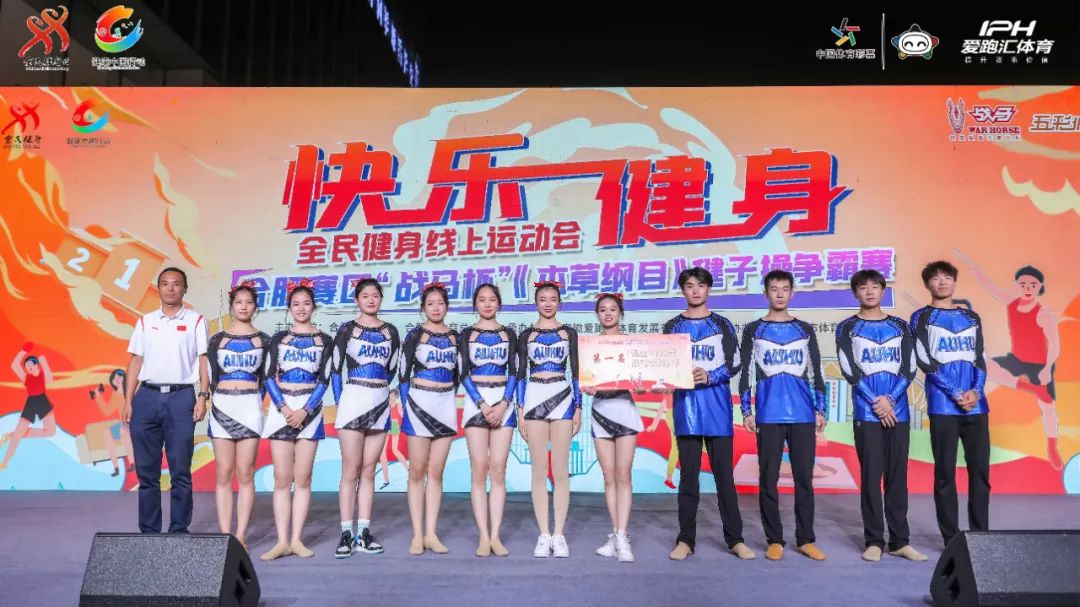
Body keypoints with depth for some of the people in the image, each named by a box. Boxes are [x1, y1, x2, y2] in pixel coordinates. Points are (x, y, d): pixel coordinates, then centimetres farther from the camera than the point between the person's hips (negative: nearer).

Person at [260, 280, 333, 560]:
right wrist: (283, 407, -12)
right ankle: (282, 541, 2)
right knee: (282, 478, -1)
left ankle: (296, 539, 6)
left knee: (302, 478, 0)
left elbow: (324, 380, 0)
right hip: (280, 409, 1)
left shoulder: (324, 340, 8)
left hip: (310, 409, -1)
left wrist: (305, 410, -12)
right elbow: (269, 377, 2)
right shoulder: (278, 339, 10)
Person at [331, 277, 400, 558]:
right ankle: (346, 533, 1)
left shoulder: (390, 331, 11)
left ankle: (364, 533, 10)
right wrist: (340, 401, -3)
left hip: (380, 403, 3)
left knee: (368, 471, 6)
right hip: (353, 400, -3)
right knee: (351, 470, -4)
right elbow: (335, 370, 2)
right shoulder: (347, 330, 3)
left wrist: (375, 388, 11)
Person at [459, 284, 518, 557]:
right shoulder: (466, 334, 9)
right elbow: (464, 373, 1)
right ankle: (484, 537, -1)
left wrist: (503, 404, -10)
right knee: (479, 470, -5)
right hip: (475, 402, -1)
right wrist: (483, 405, -11)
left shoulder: (508, 334, 11)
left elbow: (513, 372, 4)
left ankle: (495, 536, 1)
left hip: (503, 401, 1)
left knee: (498, 470, -3)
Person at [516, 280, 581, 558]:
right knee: (539, 471, 1)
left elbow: (575, 372, 7)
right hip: (534, 399, 0)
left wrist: (578, 408, 1)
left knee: (560, 470, 0)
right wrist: (520, 410, -1)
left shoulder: (569, 333, 9)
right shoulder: (526, 335, 9)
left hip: (562, 399, 0)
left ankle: (559, 535, 7)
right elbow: (521, 375, 6)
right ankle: (543, 535, 8)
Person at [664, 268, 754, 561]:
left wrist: (710, 376, -15)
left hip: (717, 408, 0)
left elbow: (735, 363, 2)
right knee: (688, 476, 4)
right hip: (686, 406, 1)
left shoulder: (722, 325, 9)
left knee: (724, 474, 3)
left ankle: (735, 539, 12)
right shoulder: (672, 326, 11)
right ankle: (686, 539, 10)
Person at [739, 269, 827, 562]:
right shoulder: (753, 330, 7)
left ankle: (806, 539, 13)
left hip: (803, 415, 1)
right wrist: (746, 411, -3)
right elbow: (746, 373, 4)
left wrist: (820, 409, 3)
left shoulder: (805, 330, 12)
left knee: (804, 478, 4)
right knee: (768, 479, 1)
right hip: (768, 416, -1)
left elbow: (815, 373, 11)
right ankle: (774, 540, 10)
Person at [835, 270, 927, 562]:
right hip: (866, 414, -2)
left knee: (897, 477, 6)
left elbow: (909, 368, 3)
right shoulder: (847, 328, 4)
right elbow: (849, 370, -5)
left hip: (898, 412, 3)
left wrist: (890, 399, -10)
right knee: (871, 477, -1)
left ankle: (900, 541, 14)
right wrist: (876, 402, -12)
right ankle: (874, 541, 7)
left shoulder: (899, 326, 11)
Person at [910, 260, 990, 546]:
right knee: (946, 472, -1)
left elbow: (979, 359, 10)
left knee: (980, 470, 5)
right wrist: (956, 394, -13)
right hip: (942, 406, -4)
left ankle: (981, 535, 15)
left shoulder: (971, 318, 16)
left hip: (976, 405, 4)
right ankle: (952, 539, 6)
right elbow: (925, 361, -6)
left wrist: (976, 391, -8)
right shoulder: (921, 318, 3)